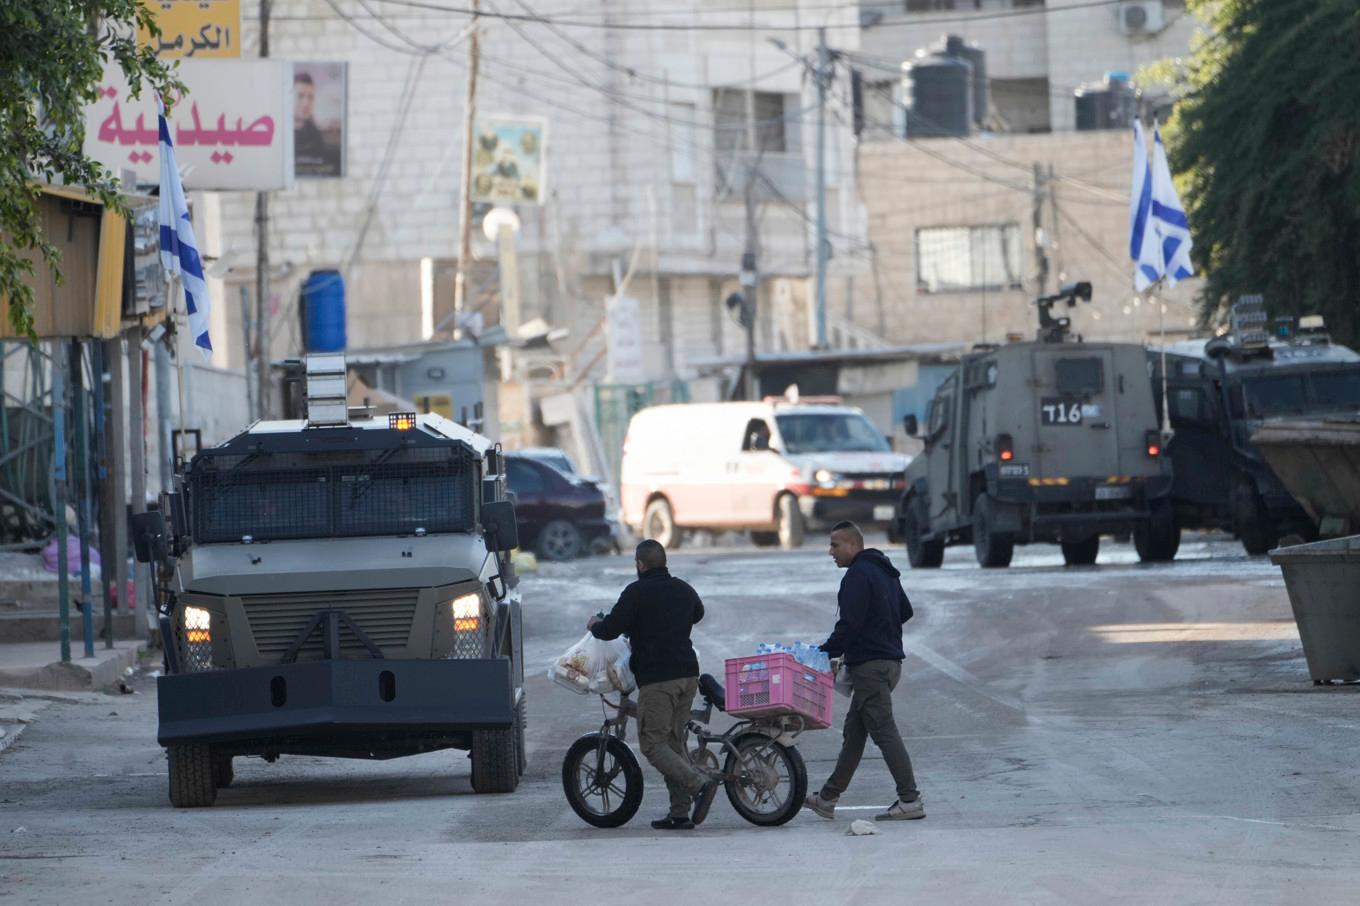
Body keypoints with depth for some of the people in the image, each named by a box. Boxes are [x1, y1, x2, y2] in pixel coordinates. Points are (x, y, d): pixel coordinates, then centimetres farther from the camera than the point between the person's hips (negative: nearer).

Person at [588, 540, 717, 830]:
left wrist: (594, 625, 13)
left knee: (653, 743, -3)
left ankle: (699, 784, -22)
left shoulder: (637, 592, -8)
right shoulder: (683, 589, 14)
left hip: (657, 678, -7)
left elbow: (610, 630, -9)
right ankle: (680, 813, 8)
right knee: (674, 741, 13)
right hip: (688, 674, 7)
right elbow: (697, 613, 36)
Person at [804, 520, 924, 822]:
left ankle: (910, 800, -13)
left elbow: (849, 625, -20)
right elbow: (905, 612, 27)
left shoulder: (858, 576, -14)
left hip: (869, 666, -10)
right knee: (854, 731, 14)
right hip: (890, 659, 10)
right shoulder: (886, 573, 17)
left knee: (884, 731, -10)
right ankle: (828, 798, 21)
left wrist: (827, 651, -9)